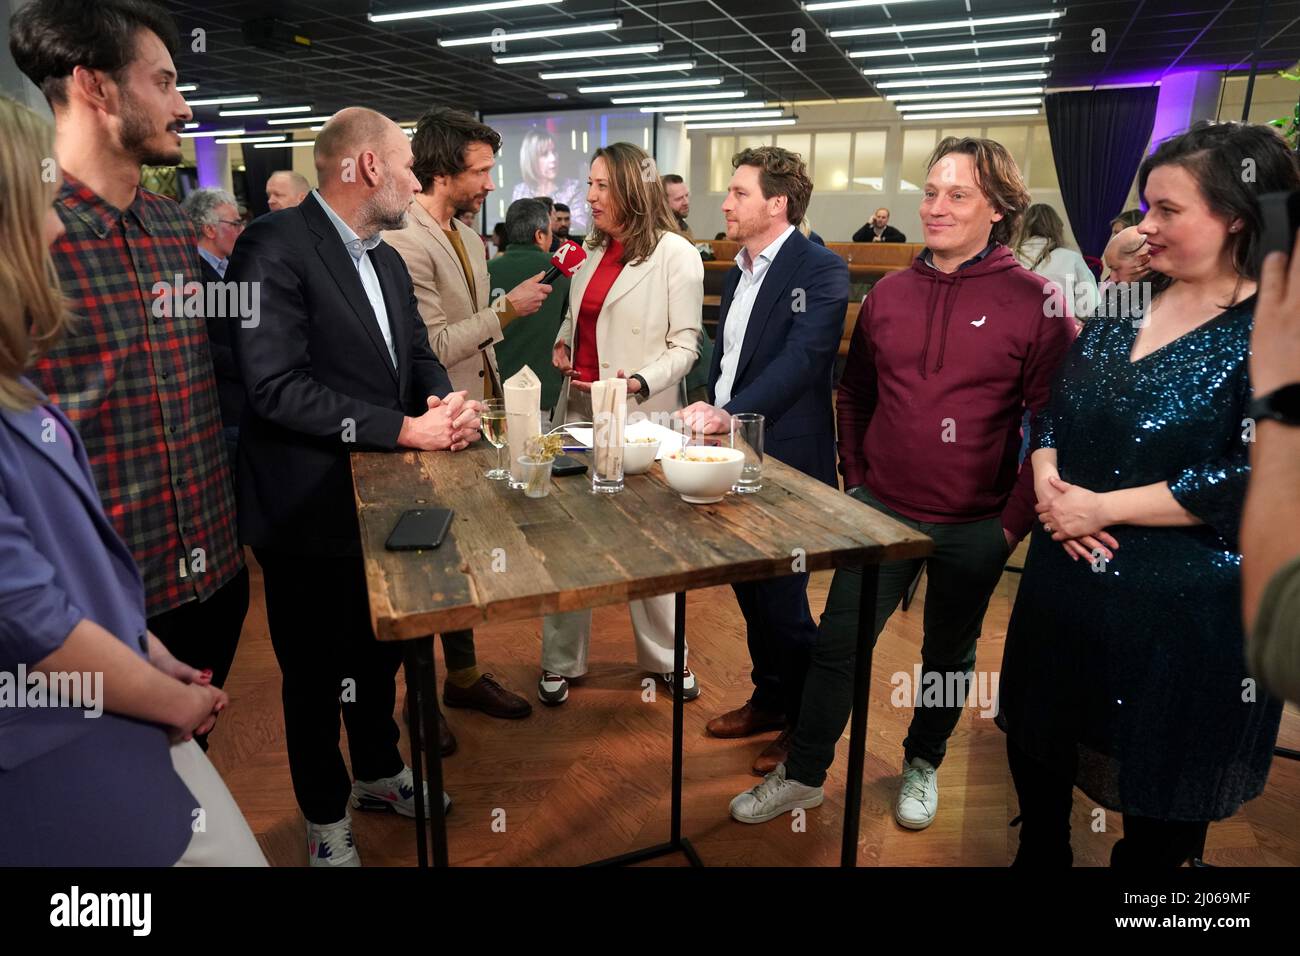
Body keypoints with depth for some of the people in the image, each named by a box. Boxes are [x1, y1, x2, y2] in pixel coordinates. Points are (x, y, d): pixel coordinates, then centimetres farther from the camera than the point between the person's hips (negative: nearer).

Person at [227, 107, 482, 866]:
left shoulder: (387, 260, 9)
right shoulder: (276, 247, -18)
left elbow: (420, 358, 9)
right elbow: (277, 386, -27)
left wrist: (450, 405, -14)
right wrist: (406, 430, -26)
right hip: (311, 511, -8)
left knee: (383, 652, 23)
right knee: (317, 672, 12)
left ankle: (379, 772, 46)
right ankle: (327, 819, 34)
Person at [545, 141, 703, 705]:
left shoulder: (675, 254, -6)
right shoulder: (592, 250, 12)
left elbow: (684, 344, -8)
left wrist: (640, 382, -22)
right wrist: (562, 343, 4)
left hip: (639, 414, -5)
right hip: (578, 406, 6)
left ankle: (664, 657, 26)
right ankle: (561, 661, 23)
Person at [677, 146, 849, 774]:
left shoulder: (820, 270, -12)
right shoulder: (738, 270, 13)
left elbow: (800, 360, -23)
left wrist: (730, 415, -31)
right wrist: (707, 411, 4)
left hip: (786, 460, -8)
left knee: (781, 599, 3)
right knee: (748, 586, 18)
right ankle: (769, 699, 37)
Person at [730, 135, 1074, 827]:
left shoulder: (1035, 301, -10)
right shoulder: (888, 293, 2)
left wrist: (1015, 519, -10)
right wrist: (855, 479, 8)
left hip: (975, 528, -2)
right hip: (882, 510, 3)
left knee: (948, 655, 17)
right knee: (836, 644, 6)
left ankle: (922, 764, 41)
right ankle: (802, 775, 24)